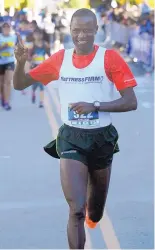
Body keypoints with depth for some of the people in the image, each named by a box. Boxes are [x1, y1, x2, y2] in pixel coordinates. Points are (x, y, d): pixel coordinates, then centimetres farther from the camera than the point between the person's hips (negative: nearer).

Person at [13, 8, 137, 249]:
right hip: (71, 139, 0)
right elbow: (20, 84, 6)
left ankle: (93, 215, 58)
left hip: (102, 138, 0)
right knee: (76, 210, -15)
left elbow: (131, 102, -10)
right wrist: (20, 62, -16)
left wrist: (95, 106, -23)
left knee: (96, 204, 20)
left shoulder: (110, 58, -8)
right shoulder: (60, 59, 0)